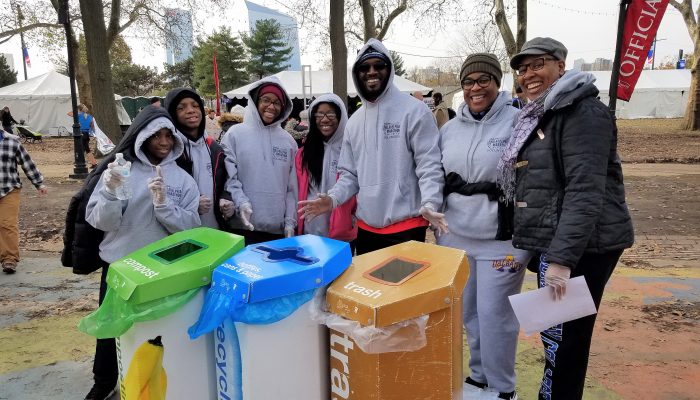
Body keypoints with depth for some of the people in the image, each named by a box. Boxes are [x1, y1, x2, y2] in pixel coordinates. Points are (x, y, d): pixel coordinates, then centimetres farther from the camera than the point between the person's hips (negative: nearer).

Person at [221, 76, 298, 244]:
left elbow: (292, 187, 9)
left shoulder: (288, 141, 10)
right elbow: (228, 177, -4)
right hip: (244, 226, -3)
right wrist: (241, 202, -19)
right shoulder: (235, 134, 1)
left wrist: (290, 221, 4)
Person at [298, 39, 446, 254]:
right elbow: (350, 173, 14)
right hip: (366, 226, 6)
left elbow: (429, 165, -10)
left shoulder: (414, 111, -6)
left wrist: (429, 203, -26)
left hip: (406, 225, -5)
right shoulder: (354, 121, 12)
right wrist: (332, 198, -3)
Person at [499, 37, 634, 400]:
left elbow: (585, 192, -22)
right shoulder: (539, 115, 17)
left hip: (579, 247, -9)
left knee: (564, 339, -2)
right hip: (552, 242, 9)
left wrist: (562, 258, -27)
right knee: (553, 334, 17)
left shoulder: (582, 112, -13)